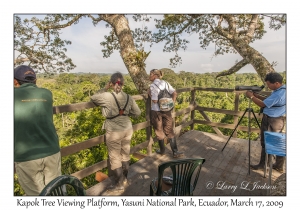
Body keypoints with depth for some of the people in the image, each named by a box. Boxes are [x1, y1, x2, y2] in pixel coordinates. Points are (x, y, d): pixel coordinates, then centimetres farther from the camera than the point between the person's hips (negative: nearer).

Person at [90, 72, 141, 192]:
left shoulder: (107, 96, -16)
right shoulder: (128, 97, -2)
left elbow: (93, 98, 2)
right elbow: (137, 113, 5)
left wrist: (105, 88, 5)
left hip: (114, 132, -5)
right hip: (127, 130, 6)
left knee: (115, 158, 9)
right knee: (125, 154, 19)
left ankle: (119, 184, 21)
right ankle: (124, 178, 38)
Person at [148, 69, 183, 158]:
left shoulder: (152, 85, -12)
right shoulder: (165, 83, 5)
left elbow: (155, 100, -18)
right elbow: (175, 93, -2)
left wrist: (149, 94, -3)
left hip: (156, 111, -4)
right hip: (167, 110, 4)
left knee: (159, 132, 13)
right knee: (170, 131, 13)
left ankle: (162, 150, 28)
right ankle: (175, 152, 13)